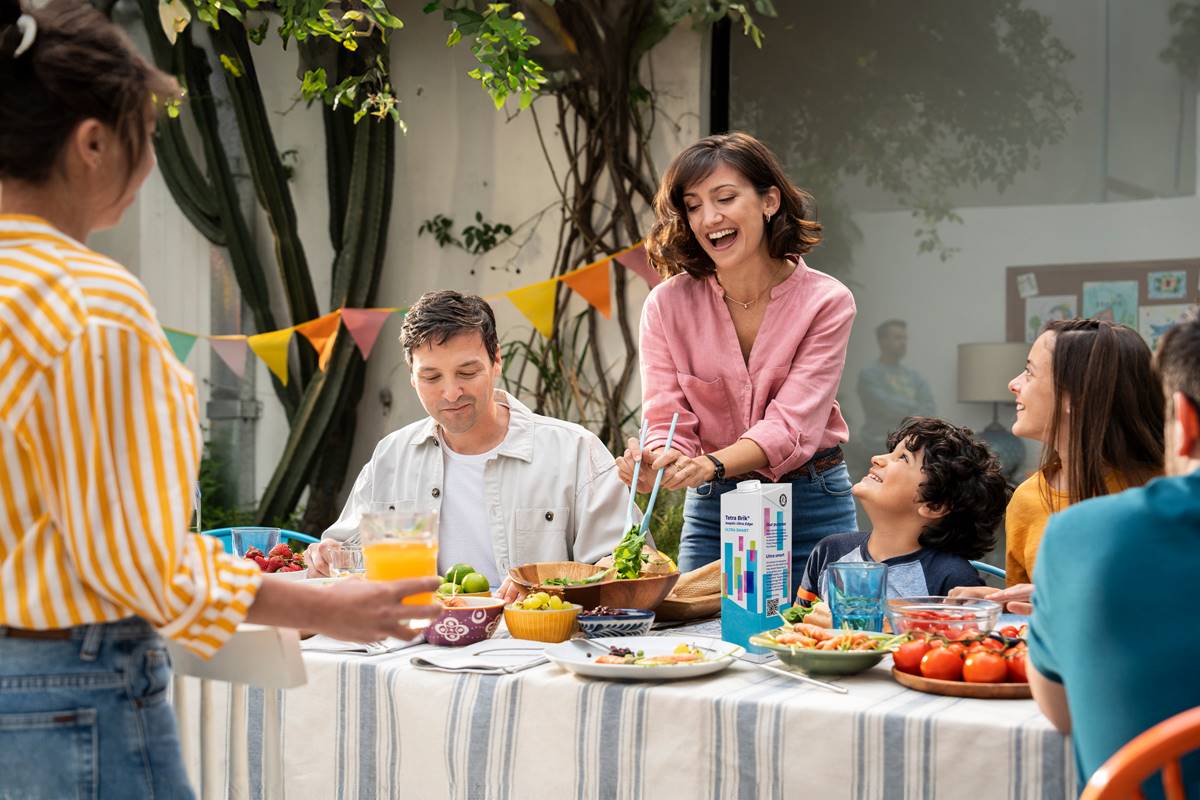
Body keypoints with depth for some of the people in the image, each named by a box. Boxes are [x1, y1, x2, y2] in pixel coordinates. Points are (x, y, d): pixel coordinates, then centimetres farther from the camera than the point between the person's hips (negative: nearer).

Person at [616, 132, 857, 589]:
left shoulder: (826, 301, -11)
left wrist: (712, 464, -37)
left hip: (812, 505, -1)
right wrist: (657, 462, -33)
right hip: (712, 510, 1)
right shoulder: (667, 305, -7)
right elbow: (668, 420, -8)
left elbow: (792, 424, -20)